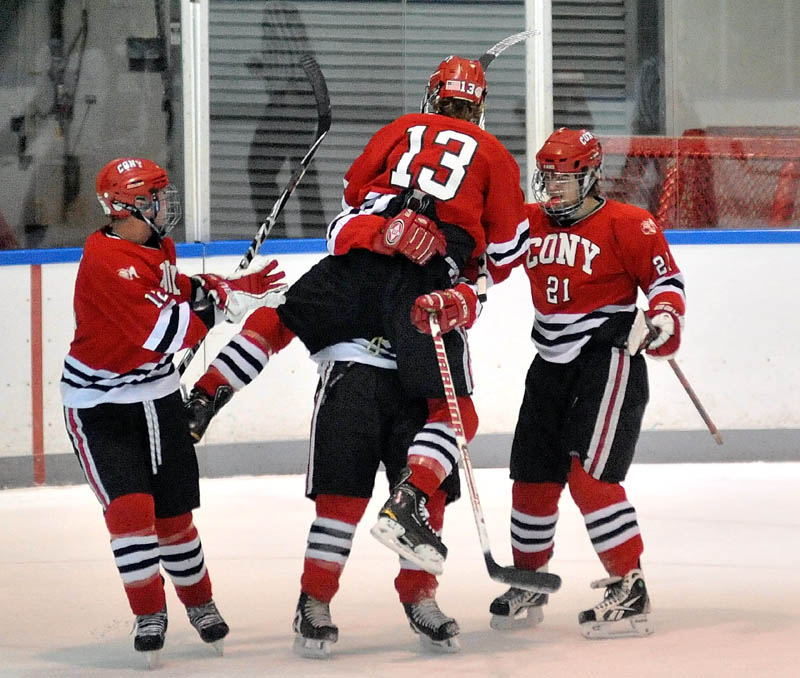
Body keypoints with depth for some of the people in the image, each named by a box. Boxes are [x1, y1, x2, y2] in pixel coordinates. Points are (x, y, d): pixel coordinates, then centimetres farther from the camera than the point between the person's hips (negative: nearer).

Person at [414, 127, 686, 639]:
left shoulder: (627, 225, -9)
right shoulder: (529, 223, 8)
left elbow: (666, 279, -6)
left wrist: (664, 318, -24)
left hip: (609, 360, -7)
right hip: (552, 366, 7)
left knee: (590, 474, -18)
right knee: (533, 477, 10)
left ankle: (631, 591, -14)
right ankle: (527, 584, 29)